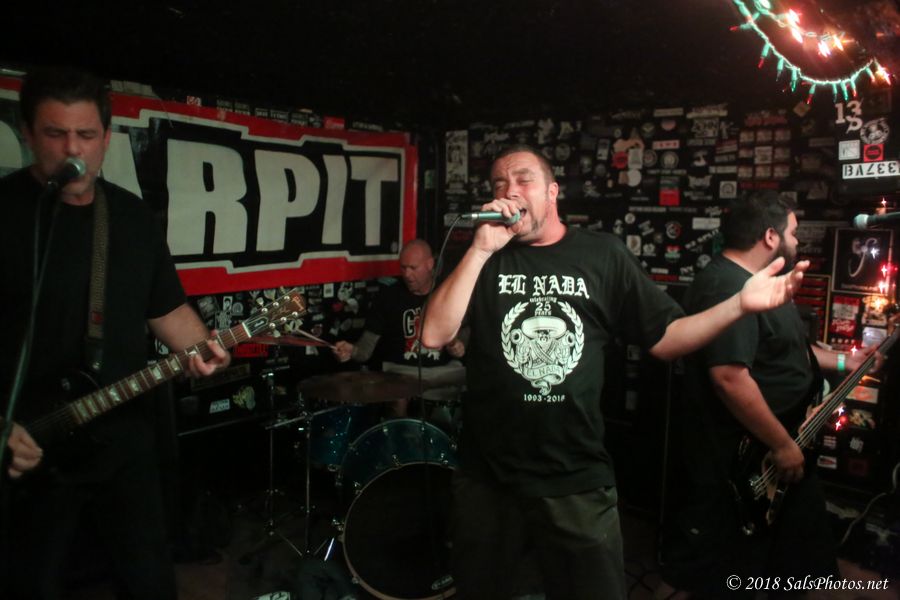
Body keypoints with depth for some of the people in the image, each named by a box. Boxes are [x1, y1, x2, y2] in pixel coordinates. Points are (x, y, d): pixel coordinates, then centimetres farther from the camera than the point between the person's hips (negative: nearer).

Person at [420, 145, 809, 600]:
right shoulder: (482, 257, 0)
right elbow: (434, 335, -13)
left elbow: (665, 339, 2)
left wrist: (740, 304, -12)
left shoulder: (603, 256, 1)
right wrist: (481, 249, -19)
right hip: (486, 478, 1)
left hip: (577, 481, -1)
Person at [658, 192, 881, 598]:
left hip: (763, 451, 11)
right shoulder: (728, 288, -26)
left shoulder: (754, 282, 11)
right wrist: (782, 445, -25)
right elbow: (729, 378, -33)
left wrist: (842, 361, 24)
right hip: (735, 459, -11)